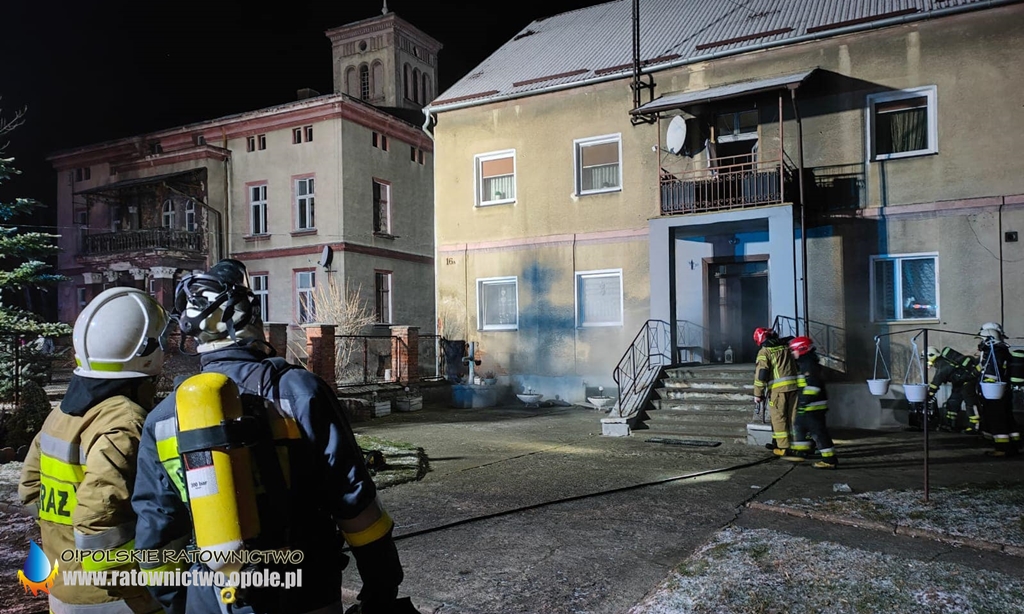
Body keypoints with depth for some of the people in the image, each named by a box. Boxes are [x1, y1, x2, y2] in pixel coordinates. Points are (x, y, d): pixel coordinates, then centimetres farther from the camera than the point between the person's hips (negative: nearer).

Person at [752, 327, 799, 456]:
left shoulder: (764, 351, -2)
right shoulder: (786, 347, 15)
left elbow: (761, 373, -8)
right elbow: (797, 366, 18)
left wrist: (758, 394, -4)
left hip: (778, 388, -5)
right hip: (793, 385, 5)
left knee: (779, 417, 2)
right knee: (793, 416, 12)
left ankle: (783, 447, 2)